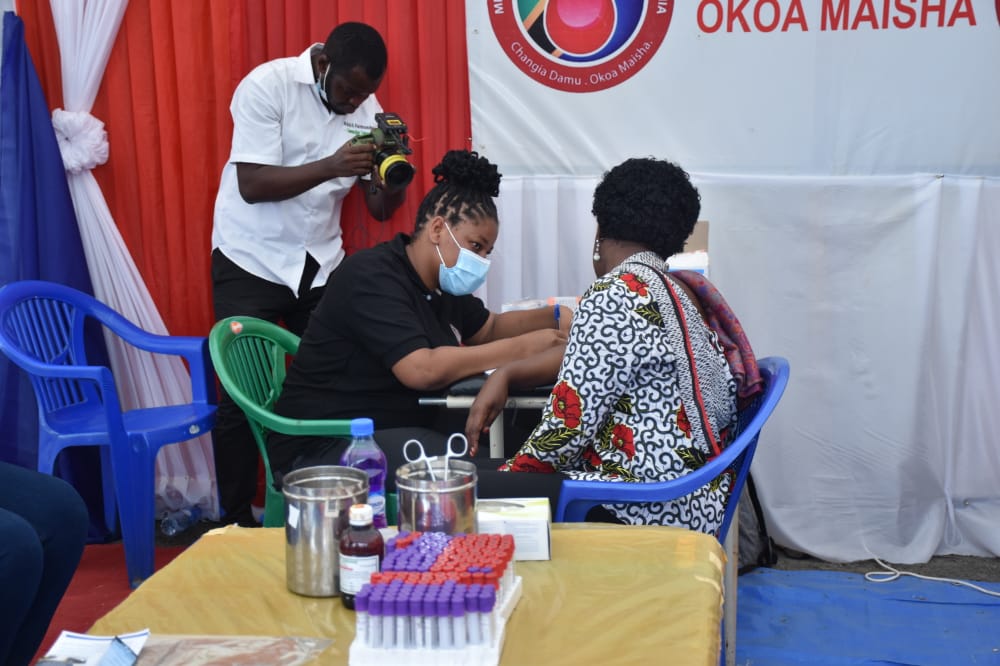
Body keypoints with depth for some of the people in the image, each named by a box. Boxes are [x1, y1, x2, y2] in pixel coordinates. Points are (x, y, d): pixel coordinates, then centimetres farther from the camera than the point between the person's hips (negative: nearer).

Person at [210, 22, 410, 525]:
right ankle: (236, 520, 10)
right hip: (252, 263, -4)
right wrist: (330, 167, -31)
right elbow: (252, 185, -21)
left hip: (320, 265, 4)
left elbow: (379, 208, 1)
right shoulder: (267, 85, -14)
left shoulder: (366, 105, 0)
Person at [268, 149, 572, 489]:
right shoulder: (372, 278, -18)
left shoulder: (440, 282, 11)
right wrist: (524, 347, -23)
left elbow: (490, 328, 25)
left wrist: (554, 317, 5)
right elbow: (422, 370, -29)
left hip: (406, 429, 9)